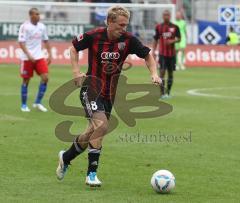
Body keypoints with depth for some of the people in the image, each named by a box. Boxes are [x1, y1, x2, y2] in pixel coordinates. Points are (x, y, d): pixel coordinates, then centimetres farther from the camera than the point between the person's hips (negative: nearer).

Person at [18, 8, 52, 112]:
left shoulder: (42, 26, 6)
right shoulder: (25, 26, -11)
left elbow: (46, 41, 17)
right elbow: (21, 43, -15)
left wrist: (49, 54, 10)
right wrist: (29, 56, -24)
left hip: (39, 57, 5)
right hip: (27, 58, -5)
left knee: (45, 77, -8)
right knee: (26, 80, 3)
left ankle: (38, 102, 3)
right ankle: (24, 105, 16)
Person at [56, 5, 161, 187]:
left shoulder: (128, 39, -9)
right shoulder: (93, 36, -13)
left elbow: (147, 56, 3)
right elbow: (74, 48, 5)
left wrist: (154, 74, -14)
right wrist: (76, 71, -7)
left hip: (110, 93, 4)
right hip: (91, 89, -4)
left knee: (94, 131, 11)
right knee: (101, 125, -23)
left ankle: (66, 158, 37)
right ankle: (92, 174, -13)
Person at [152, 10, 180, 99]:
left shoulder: (175, 27, 3)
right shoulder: (159, 27, 4)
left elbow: (178, 38, 3)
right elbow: (155, 40, 10)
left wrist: (172, 41, -18)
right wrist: (153, 51, 4)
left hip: (172, 53, 1)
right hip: (162, 53, -1)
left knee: (170, 72, 7)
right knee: (162, 71, -11)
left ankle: (168, 92, 18)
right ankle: (162, 93, -13)